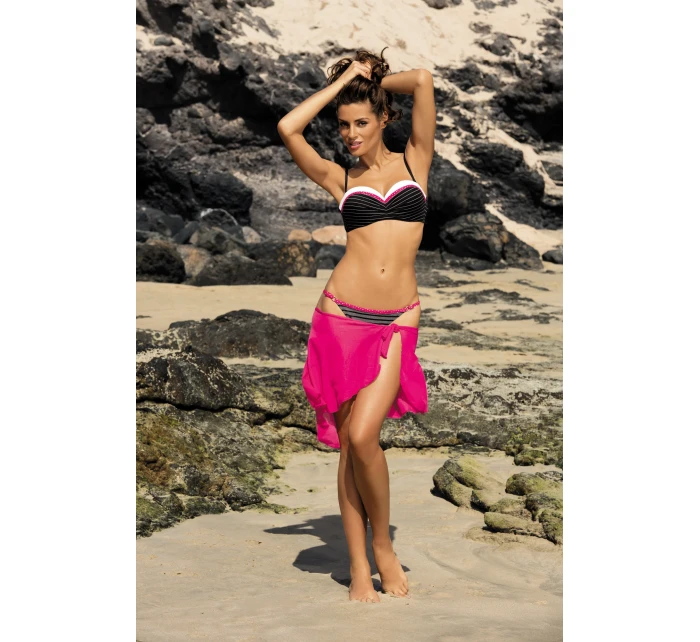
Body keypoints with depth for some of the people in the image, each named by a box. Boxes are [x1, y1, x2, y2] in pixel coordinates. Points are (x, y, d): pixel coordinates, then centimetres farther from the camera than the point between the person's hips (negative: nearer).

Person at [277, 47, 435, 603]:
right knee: (350, 442, 1)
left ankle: (384, 546, 7)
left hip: (397, 321, -2)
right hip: (342, 315, 2)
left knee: (363, 436, -16)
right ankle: (359, 567, 11)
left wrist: (375, 81, 14)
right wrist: (343, 81, 6)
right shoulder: (341, 179, 11)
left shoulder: (415, 160, 10)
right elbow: (288, 129, -3)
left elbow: (424, 81, -3)